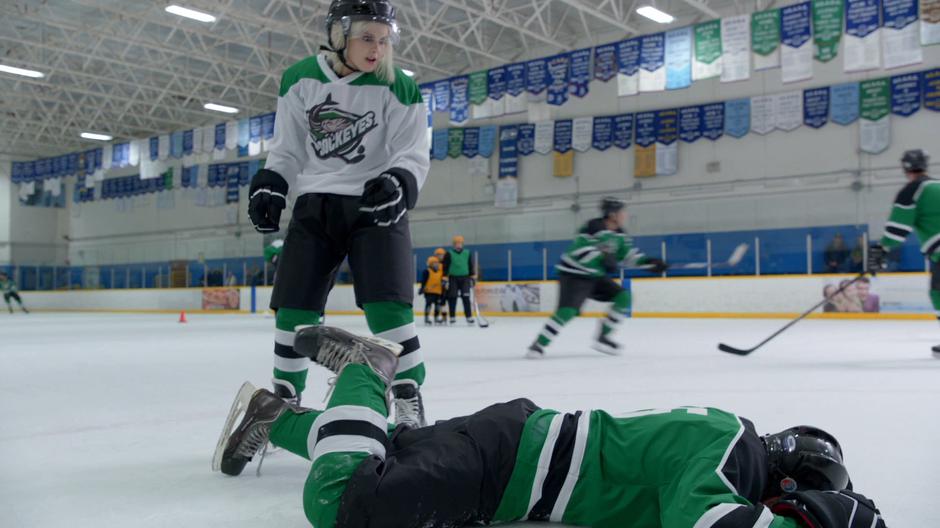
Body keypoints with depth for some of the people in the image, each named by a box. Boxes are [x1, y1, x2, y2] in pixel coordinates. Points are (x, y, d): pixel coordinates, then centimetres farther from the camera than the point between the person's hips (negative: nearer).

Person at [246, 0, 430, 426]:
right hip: (315, 204, 3)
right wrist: (270, 184, -6)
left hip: (375, 205, -3)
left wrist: (399, 182, -29)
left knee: (387, 307, -15)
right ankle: (284, 399, 18)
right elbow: (288, 148, 10)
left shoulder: (399, 88, -7)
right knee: (294, 308, 1)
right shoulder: (299, 80, 1)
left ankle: (409, 401, -1)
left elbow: (414, 154, -9)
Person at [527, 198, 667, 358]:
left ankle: (602, 338, 5)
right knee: (568, 310, -25)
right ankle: (539, 345, -14)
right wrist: (602, 259, -38)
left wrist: (648, 261, 1)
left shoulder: (619, 234, 5)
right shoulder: (593, 228, -21)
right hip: (574, 275, -8)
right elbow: (579, 250, -30)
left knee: (624, 297, -2)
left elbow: (628, 254, 14)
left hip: (596, 276, 9)